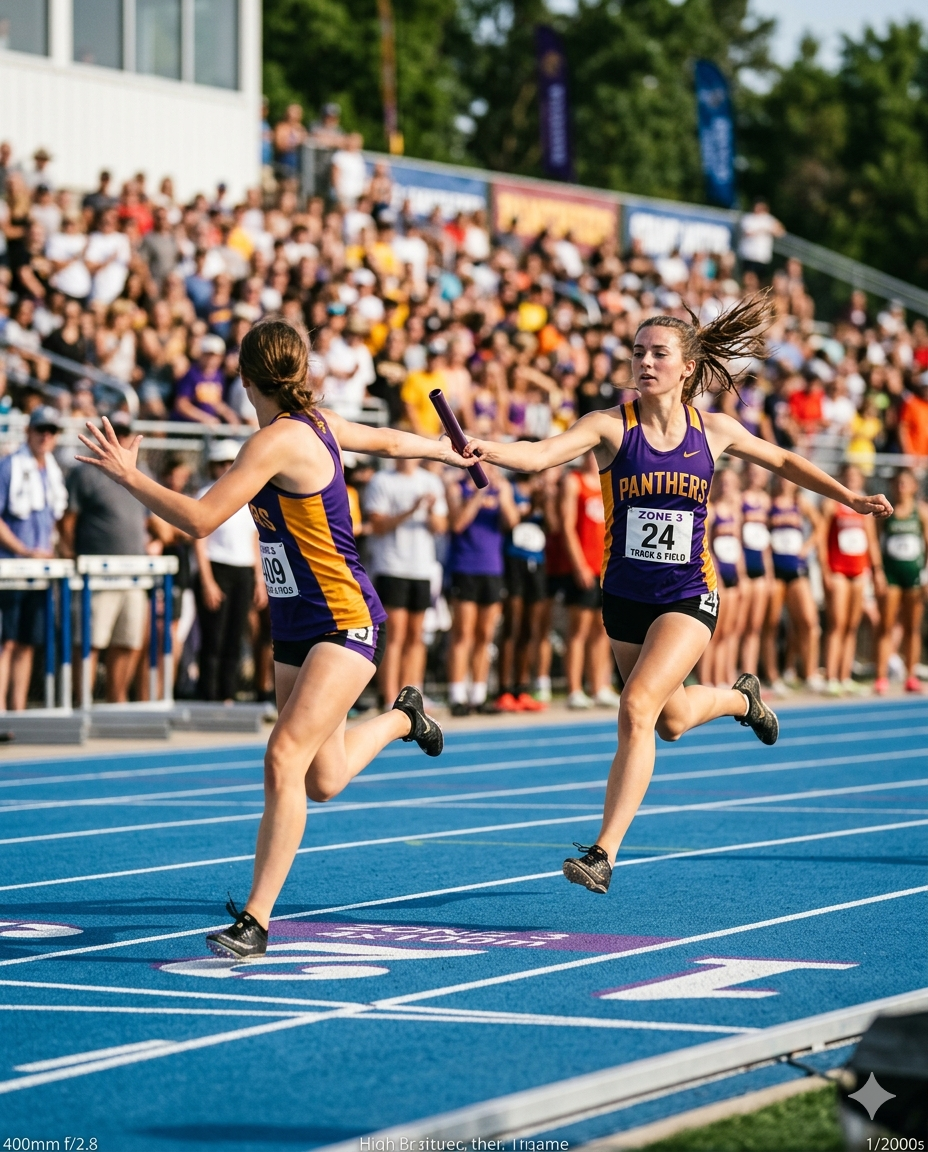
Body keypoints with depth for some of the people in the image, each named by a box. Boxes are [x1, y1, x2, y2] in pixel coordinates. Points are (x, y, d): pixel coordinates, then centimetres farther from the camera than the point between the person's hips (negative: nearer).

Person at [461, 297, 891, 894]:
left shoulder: (713, 430, -5)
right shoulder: (611, 425, -11)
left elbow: (781, 460, 14)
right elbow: (543, 453, -28)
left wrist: (850, 498, 14)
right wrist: (489, 451, -48)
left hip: (688, 597, -2)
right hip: (627, 597, 2)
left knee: (638, 707, -21)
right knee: (672, 721, 20)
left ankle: (605, 853, -18)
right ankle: (740, 698, 55)